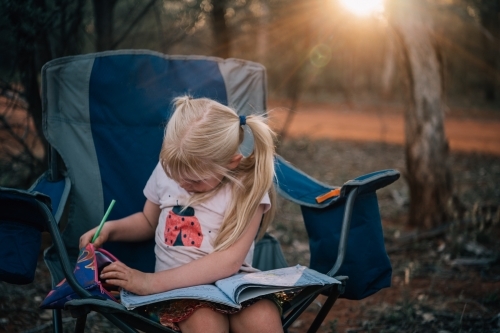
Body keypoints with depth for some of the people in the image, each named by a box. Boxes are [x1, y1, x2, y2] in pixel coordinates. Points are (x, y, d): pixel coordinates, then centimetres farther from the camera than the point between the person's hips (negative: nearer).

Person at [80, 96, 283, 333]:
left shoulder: (248, 188, -11)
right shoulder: (167, 169, 1)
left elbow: (228, 262, -19)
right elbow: (148, 221, 21)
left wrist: (151, 283, -23)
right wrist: (109, 229, -1)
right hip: (178, 285, 2)